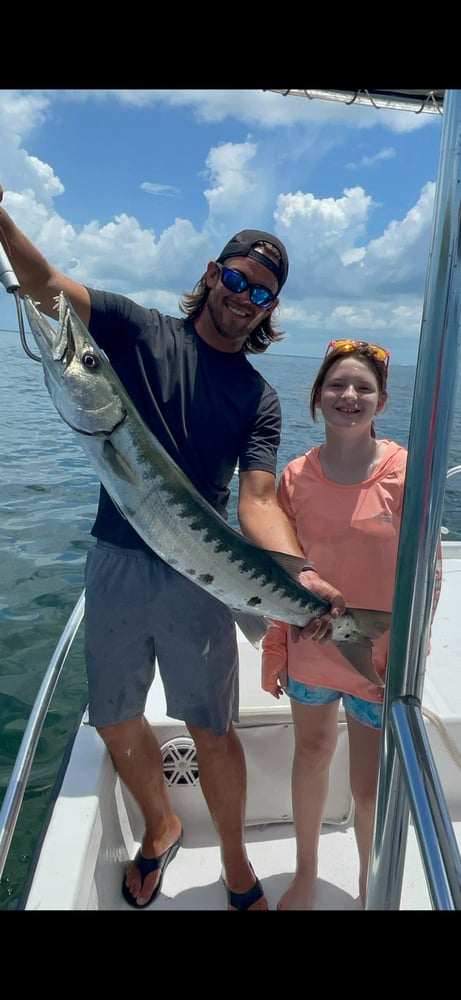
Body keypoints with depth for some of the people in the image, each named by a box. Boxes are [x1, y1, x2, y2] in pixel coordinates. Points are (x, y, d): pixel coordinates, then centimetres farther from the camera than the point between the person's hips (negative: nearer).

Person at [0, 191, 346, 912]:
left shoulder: (258, 398, 2)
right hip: (116, 562, 1)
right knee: (116, 722, 15)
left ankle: (237, 866, 35)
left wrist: (301, 575, -27)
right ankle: (160, 826, 45)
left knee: (212, 731, 7)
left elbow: (257, 501, -9)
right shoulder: (140, 330, 2)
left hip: (198, 576, -1)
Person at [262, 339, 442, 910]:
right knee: (311, 755, 22)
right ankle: (305, 875, 49)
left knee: (371, 790, 9)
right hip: (310, 652, 3)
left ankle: (370, 891, 42)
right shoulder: (296, 476, -6)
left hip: (380, 662, -2)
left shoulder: (405, 472, -13)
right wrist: (274, 648, 5)